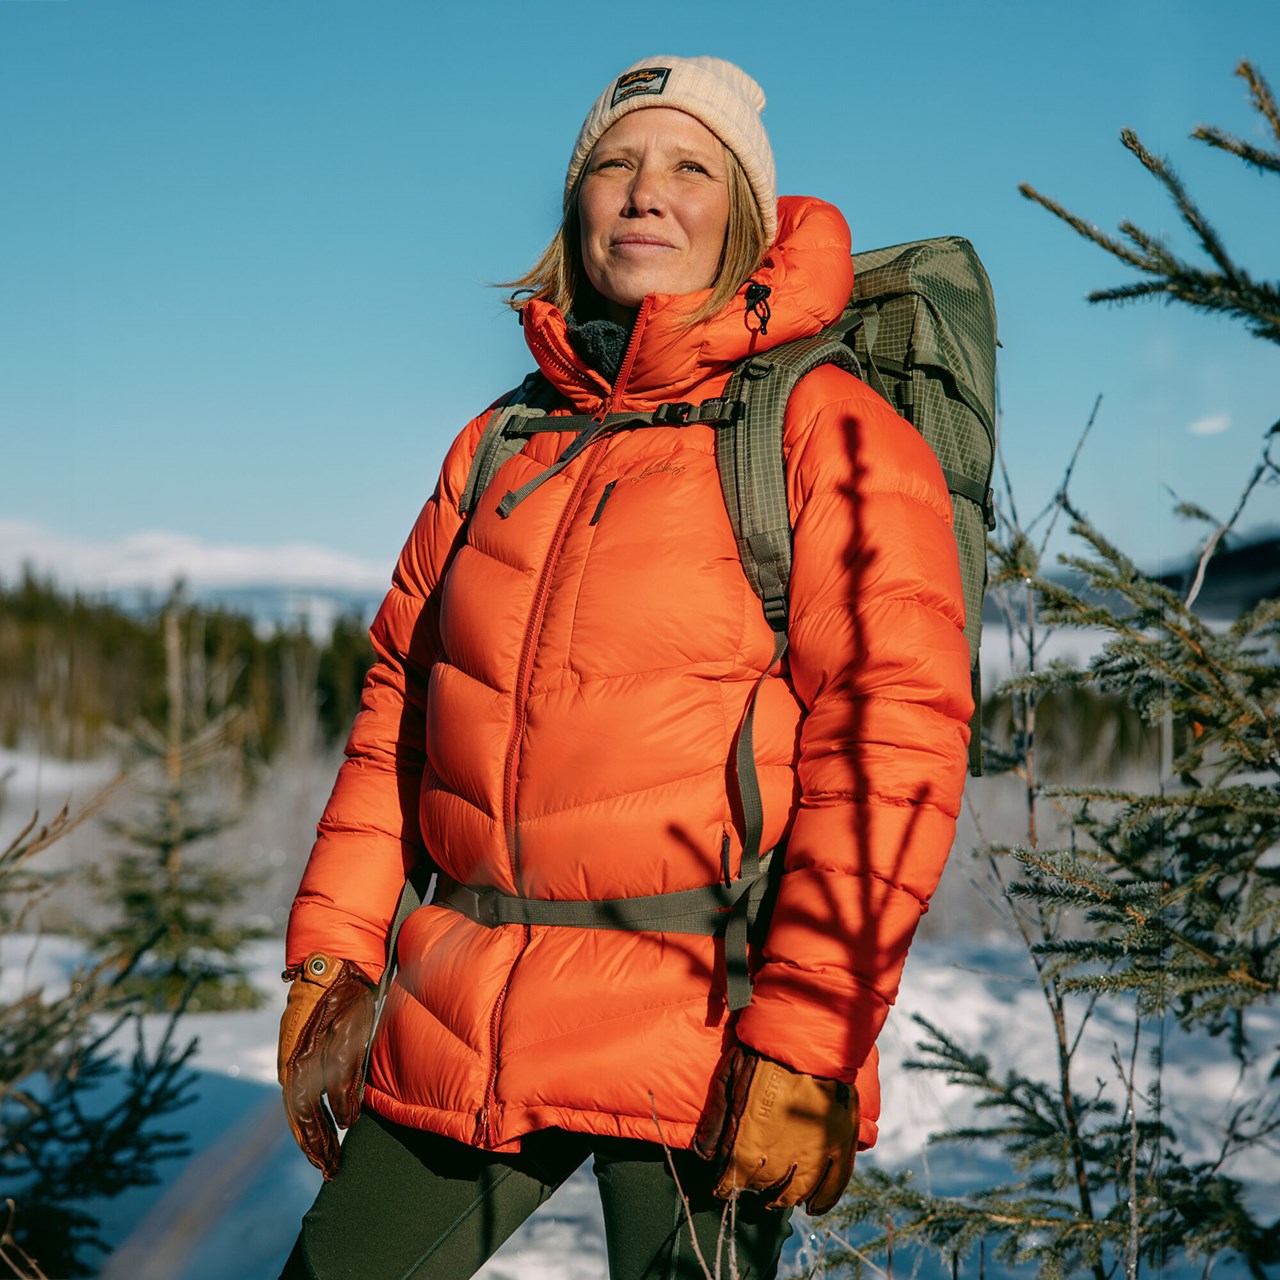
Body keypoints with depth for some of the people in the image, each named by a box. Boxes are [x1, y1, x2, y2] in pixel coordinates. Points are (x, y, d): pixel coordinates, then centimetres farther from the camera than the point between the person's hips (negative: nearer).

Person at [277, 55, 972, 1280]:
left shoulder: (824, 430, -5)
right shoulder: (501, 444, 13)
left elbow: (891, 733, -13)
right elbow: (400, 701, 16)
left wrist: (805, 1043, -19)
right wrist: (333, 947, 8)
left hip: (700, 1030, -5)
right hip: (459, 1031, 5)